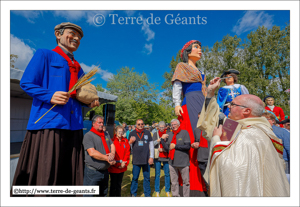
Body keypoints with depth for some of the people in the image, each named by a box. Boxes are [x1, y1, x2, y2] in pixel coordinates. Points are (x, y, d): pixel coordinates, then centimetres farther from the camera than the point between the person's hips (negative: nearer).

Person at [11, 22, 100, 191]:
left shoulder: (78, 68, 24)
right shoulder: (44, 55, 7)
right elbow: (26, 83, -2)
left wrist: (89, 102, 5)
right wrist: (49, 96, -18)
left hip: (73, 126, 6)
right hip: (49, 122, -5)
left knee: (70, 176, 7)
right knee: (44, 176, -4)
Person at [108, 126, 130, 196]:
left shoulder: (125, 141, 5)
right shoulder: (112, 140, -11)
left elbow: (127, 152, 3)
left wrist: (124, 162, -9)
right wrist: (118, 164, -14)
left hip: (122, 167, 4)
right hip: (113, 167, -4)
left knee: (119, 184, 18)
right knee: (113, 184, 9)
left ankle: (118, 195, 32)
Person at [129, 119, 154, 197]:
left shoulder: (147, 133, 6)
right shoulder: (132, 133, 3)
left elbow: (151, 146, 8)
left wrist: (151, 157, 1)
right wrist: (131, 142, -14)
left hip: (146, 159, 1)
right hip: (136, 160, -1)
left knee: (147, 178, 11)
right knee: (135, 178, 8)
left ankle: (147, 194, 26)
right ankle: (133, 194, 25)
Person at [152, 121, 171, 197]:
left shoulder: (168, 134, 0)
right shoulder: (156, 134, 2)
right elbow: (153, 143, -12)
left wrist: (162, 149, -10)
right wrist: (161, 138, -19)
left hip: (166, 156, 0)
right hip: (157, 156, 0)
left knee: (167, 174, 9)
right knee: (157, 174, 8)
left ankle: (167, 191, 25)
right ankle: (157, 191, 22)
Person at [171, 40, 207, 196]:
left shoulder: (199, 71, 31)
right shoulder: (182, 66, 11)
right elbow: (177, 86, -1)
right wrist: (177, 104, -14)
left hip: (202, 105, 7)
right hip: (189, 104, -7)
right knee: (192, 138, -15)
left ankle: (201, 182, 7)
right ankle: (193, 186, -10)